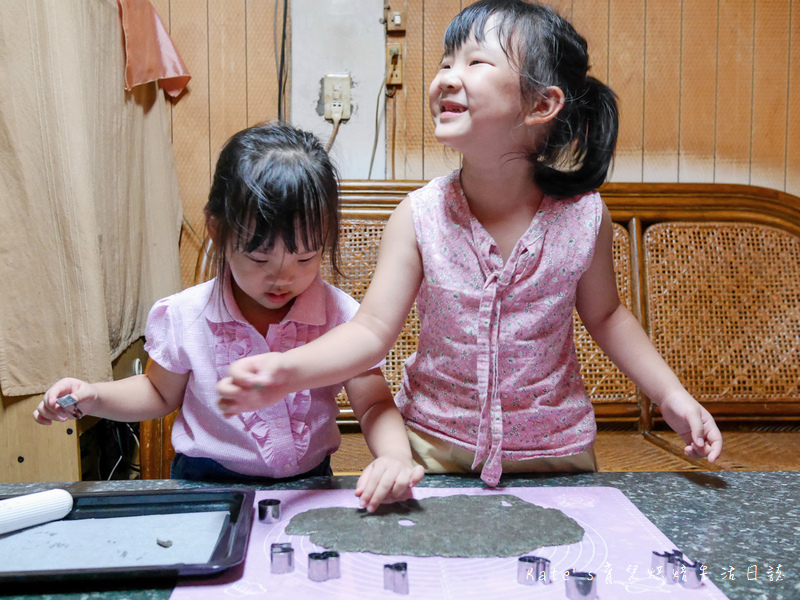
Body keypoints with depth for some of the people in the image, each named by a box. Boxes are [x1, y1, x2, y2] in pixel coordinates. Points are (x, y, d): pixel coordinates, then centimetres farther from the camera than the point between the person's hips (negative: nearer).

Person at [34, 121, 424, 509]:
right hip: (205, 484, 0)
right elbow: (161, 393, 11)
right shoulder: (184, 317, -8)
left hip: (308, 488, 1)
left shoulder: (341, 316, -11)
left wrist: (395, 456, -27)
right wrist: (93, 397, -6)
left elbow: (373, 403, -6)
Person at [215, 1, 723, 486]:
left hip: (555, 454, 1)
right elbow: (373, 329, -17)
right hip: (435, 446, 0)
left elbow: (605, 315, 3)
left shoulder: (582, 216, -14)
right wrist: (287, 370, -32)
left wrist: (672, 395, -3)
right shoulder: (421, 215, -16)